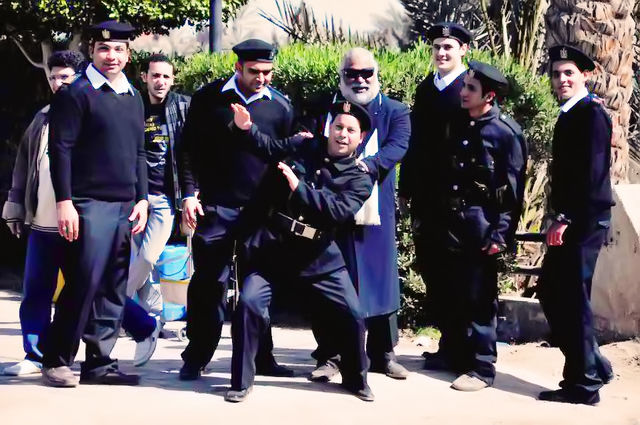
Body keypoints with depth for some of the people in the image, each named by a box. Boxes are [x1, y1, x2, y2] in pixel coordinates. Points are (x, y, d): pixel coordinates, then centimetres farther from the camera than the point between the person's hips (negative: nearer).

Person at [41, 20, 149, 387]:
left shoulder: (134, 98, 16)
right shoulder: (76, 94, -4)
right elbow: (61, 150, -9)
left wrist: (142, 199, 11)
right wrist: (64, 201, -15)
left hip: (125, 206, 7)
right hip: (89, 205, -7)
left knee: (114, 290, 7)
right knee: (83, 284, -7)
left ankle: (99, 362, 13)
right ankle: (56, 361, 6)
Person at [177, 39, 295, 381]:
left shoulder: (280, 106, 6)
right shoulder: (209, 98, 1)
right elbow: (189, 148, 4)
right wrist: (190, 193, -4)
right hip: (215, 208, -2)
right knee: (208, 282, 0)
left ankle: (261, 358, 15)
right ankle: (196, 358, 10)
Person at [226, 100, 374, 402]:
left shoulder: (359, 179, -4)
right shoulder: (302, 148, 2)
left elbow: (339, 210, -20)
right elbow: (269, 148, 17)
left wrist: (299, 186, -24)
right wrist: (247, 127, -1)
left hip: (318, 257, 0)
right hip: (272, 248, 0)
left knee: (352, 316, 0)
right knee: (249, 304, -14)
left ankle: (356, 379, 26)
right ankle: (242, 382, 1)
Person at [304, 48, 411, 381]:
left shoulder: (395, 112, 8)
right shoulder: (325, 108, 12)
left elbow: (397, 147, -9)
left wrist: (366, 165, -27)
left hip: (376, 210, 0)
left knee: (380, 280, 5)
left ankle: (383, 354, 17)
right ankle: (328, 356, 10)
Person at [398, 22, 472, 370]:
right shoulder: (425, 89, 13)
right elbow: (415, 142, 14)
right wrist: (405, 190, 12)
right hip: (425, 195, 6)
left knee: (453, 272, 1)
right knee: (431, 268, 9)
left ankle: (453, 348, 11)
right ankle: (448, 340, 19)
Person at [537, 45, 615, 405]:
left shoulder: (591, 113, -11)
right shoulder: (569, 115, 17)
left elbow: (592, 172, -19)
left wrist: (567, 220, -19)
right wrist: (560, 219, 11)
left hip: (584, 221, -9)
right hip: (570, 221, 9)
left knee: (572, 298, -4)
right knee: (550, 292, 12)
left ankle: (584, 383, 7)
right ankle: (593, 365, 21)